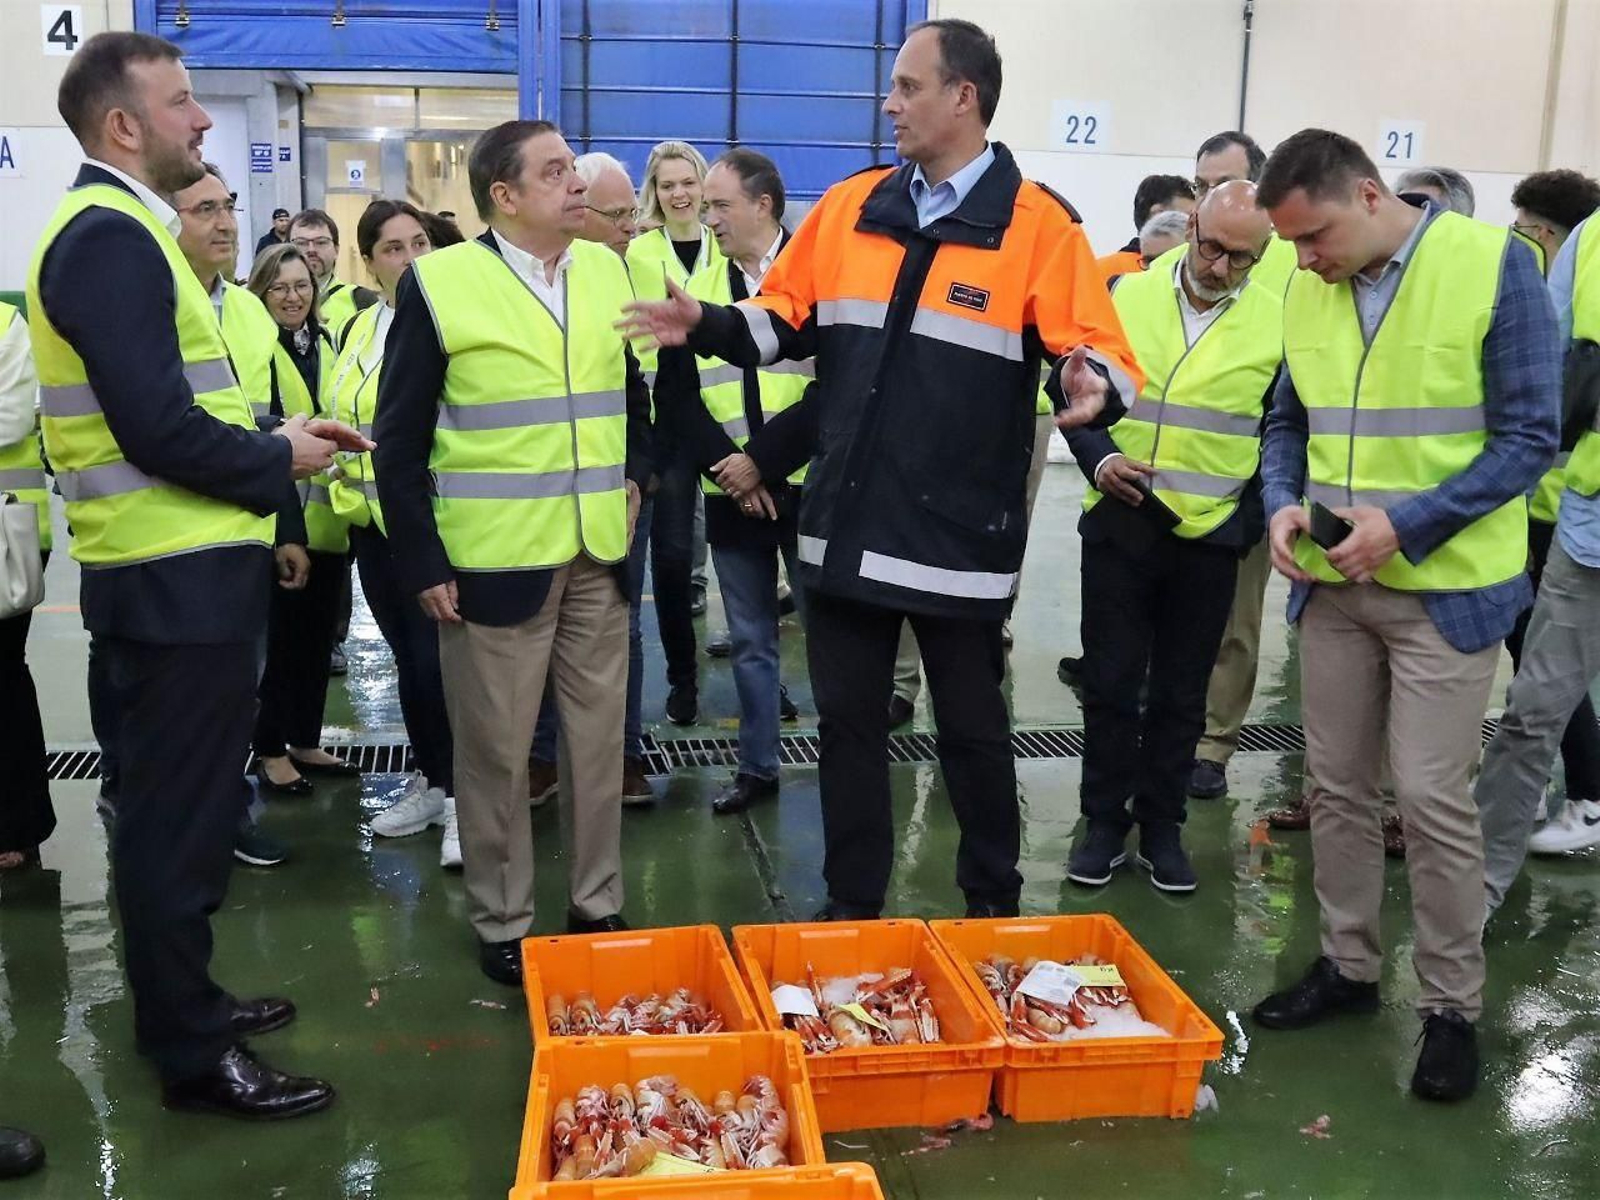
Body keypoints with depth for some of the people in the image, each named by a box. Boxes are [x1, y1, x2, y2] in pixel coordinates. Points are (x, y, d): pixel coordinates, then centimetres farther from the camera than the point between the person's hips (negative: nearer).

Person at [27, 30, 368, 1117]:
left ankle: (182, 1002, 33)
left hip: (183, 570, 10)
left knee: (180, 803, 19)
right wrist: (278, 461, -10)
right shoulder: (110, 237, -17)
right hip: (177, 578, -10)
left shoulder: (121, 232, 16)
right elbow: (158, 429, -25)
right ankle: (193, 1054, 12)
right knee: (181, 813, 0)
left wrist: (275, 435, 8)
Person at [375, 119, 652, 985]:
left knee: (598, 740, 12)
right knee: (496, 753, 7)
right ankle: (502, 925, 21)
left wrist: (634, 477, 6)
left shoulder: (606, 270, 8)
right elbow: (400, 441, -5)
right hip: (494, 559, -4)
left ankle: (596, 906, 27)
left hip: (598, 554, 5)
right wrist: (421, 564, -9)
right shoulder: (439, 282, -7)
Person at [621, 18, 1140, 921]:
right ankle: (851, 907, 31)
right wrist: (708, 326, -4)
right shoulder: (849, 207, 6)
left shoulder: (1038, 224, -8)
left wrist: (1089, 385, -34)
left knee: (972, 730, 12)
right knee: (848, 721, 14)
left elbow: (1098, 353, -11)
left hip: (960, 538, -4)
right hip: (847, 527, 5)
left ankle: (994, 906, 33)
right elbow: (788, 321, 13)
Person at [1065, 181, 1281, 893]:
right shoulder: (1127, 296, 0)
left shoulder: (1277, 322, -1)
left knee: (1181, 694, 10)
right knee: (1109, 681, 5)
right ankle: (1105, 820, 19)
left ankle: (1161, 825, 23)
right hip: (1119, 526, 0)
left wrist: (1248, 524, -4)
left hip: (1209, 539, 0)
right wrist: (1098, 459, -11)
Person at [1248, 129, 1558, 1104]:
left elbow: (1528, 437, -11)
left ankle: (1453, 1006, 13)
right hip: (1331, 584, 5)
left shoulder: (1495, 263, -10)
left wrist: (1406, 525, -20)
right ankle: (1349, 964, 28)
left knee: (1433, 797, -4)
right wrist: (1284, 501, -6)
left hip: (1445, 587, -5)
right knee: (1337, 787, 11)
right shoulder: (1308, 289, 5)